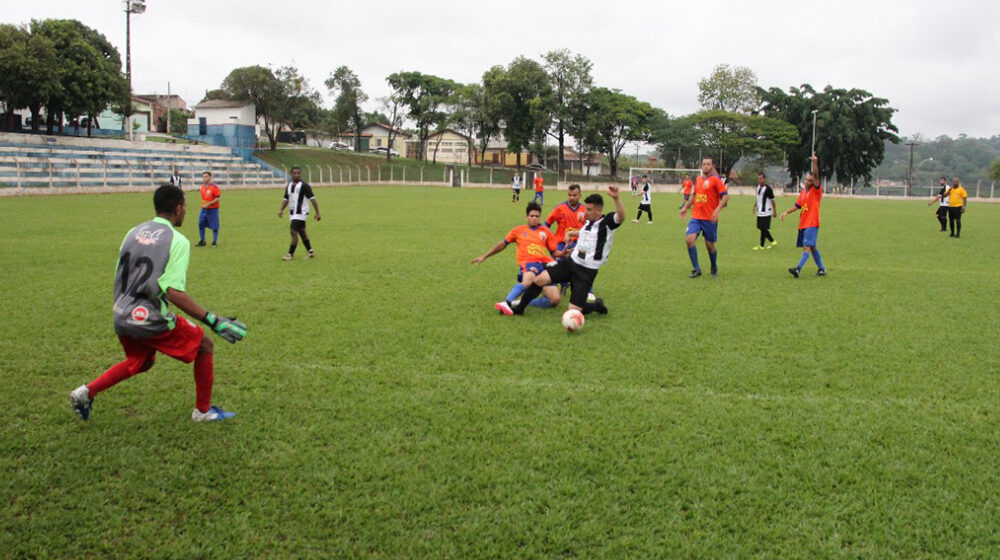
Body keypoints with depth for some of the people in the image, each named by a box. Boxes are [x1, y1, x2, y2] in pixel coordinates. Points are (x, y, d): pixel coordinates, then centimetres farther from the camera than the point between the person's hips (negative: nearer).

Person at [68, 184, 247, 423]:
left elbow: (118, 276, 15)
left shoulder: (134, 232, 8)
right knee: (204, 346, 11)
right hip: (151, 320, -7)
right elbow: (174, 292, -23)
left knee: (139, 362, 31)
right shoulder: (178, 241, -13)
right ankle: (203, 410, 18)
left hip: (121, 318, 8)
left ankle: (87, 392, 21)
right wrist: (213, 321, -23)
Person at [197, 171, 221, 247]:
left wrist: (209, 204, -21)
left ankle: (215, 242, 8)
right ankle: (202, 241, 19)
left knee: (214, 226, -1)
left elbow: (218, 198, -15)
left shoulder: (214, 187, -13)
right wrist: (203, 203, 11)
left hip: (213, 209, -7)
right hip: (204, 209, 7)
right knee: (201, 224, 6)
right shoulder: (203, 186, 8)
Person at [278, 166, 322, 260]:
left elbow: (312, 199, -12)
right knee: (302, 233, 13)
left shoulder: (304, 185, -11)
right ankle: (310, 252, 23)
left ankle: (291, 254, -8)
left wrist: (317, 213, -15)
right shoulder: (289, 186, 10)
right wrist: (281, 209, 1)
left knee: (294, 232, -13)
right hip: (292, 213, 7)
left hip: (301, 213, -7)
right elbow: (286, 199, 17)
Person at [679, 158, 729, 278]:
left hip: (710, 218, -4)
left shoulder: (715, 179, -6)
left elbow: (725, 196, -12)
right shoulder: (698, 179, 12)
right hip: (695, 217, 5)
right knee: (689, 239, -14)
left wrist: (717, 210, -23)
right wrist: (686, 207, 22)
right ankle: (696, 269, -5)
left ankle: (714, 268, 29)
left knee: (710, 244, 3)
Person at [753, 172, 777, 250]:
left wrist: (774, 211, -6)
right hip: (760, 212, 8)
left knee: (763, 229, -3)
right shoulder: (758, 186, 8)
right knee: (762, 228, 13)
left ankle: (761, 246, 6)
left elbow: (772, 200, -10)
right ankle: (773, 241, 27)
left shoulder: (768, 188, -15)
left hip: (766, 212, -8)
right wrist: (755, 206, 18)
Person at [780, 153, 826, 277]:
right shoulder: (803, 193, 14)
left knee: (807, 246, -14)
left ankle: (798, 269, -24)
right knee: (812, 247, 13)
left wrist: (815, 163, -30)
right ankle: (822, 269, 22)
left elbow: (816, 176, -19)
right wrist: (786, 212, 8)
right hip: (803, 223, 8)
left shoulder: (816, 191, -5)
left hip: (812, 224, -8)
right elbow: (797, 206, 20)